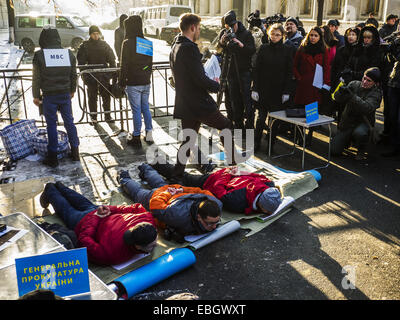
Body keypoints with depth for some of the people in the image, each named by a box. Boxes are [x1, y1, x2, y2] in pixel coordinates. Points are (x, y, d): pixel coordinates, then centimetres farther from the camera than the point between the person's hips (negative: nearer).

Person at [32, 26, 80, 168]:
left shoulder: (39, 55, -8)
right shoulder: (69, 53, 2)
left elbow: (36, 78, -5)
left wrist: (36, 95, 4)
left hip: (49, 95, -3)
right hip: (65, 94, 3)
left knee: (51, 125, 4)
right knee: (69, 122, 12)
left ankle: (52, 157, 9)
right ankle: (75, 152, 17)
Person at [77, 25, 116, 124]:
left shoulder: (104, 45, 4)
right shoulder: (85, 46, -1)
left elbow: (112, 59, 5)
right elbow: (81, 61, -1)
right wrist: (84, 74, -9)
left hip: (104, 74, 1)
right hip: (91, 75, -1)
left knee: (106, 95, 5)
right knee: (92, 96, 5)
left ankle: (107, 115, 17)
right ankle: (93, 116, 15)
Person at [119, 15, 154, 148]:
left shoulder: (127, 43, -12)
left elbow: (124, 65, -12)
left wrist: (122, 81, -4)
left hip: (133, 83, -5)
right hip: (146, 82, 5)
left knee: (136, 110, 1)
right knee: (145, 107, 16)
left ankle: (136, 137, 10)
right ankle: (149, 133, 20)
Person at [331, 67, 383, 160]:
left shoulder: (376, 93, -10)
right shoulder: (354, 84, 0)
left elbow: (367, 108, -28)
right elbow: (337, 98, -4)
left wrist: (351, 96, -38)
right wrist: (341, 92, -28)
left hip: (363, 122, -3)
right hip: (347, 122, 3)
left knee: (360, 132, -41)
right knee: (334, 151, -5)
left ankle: (361, 150, -6)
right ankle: (349, 140, 29)